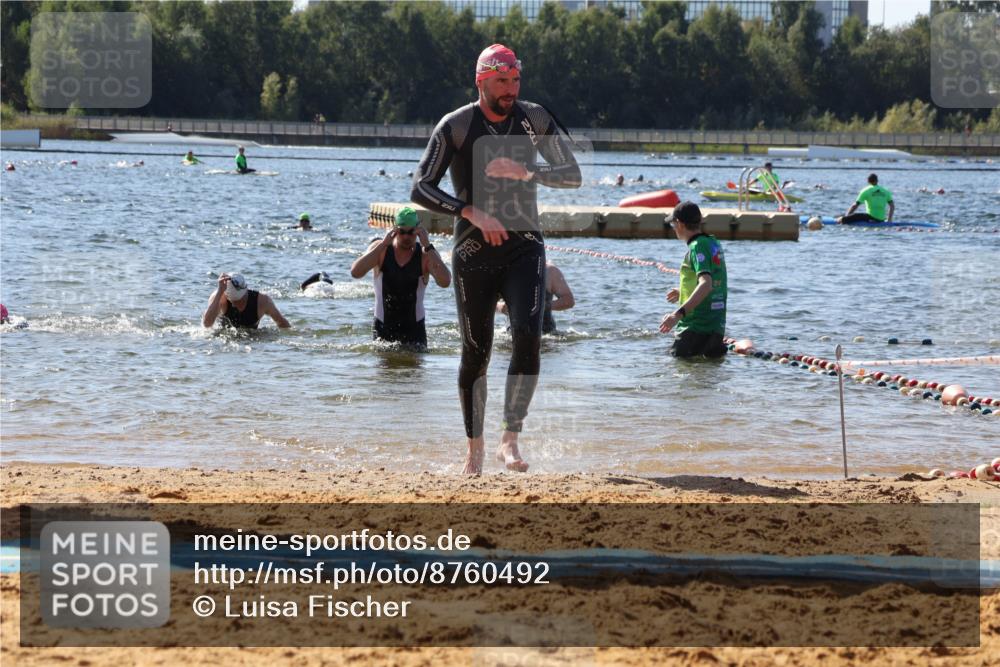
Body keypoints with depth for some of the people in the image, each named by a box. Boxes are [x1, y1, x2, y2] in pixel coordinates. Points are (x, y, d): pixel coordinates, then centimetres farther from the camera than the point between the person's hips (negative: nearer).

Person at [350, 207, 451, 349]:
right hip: (383, 327, 1)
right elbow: (355, 273, -20)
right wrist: (383, 244, -25)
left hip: (414, 328, -1)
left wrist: (427, 246, -28)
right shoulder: (381, 249, -5)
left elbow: (445, 282, -25)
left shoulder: (426, 255, -8)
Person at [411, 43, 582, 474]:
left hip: (524, 248, 1)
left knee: (528, 335, -20)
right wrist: (471, 212, -20)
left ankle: (510, 440, -18)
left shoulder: (534, 119, 3)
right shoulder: (456, 126, -4)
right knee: (476, 353, 3)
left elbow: (572, 175, 4)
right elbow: (421, 188, -8)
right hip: (474, 252, -1)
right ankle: (474, 447, 20)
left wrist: (525, 171, -14)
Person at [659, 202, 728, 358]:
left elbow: (706, 285, -29)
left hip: (696, 327, -9)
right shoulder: (714, 244, 14)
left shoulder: (697, 247, -15)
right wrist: (684, 292, 43)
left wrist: (679, 313, -37)